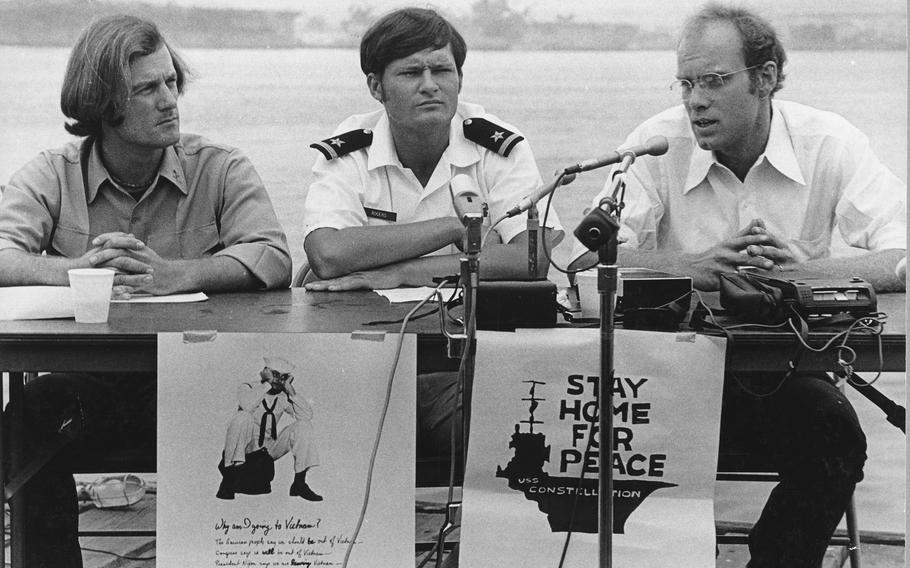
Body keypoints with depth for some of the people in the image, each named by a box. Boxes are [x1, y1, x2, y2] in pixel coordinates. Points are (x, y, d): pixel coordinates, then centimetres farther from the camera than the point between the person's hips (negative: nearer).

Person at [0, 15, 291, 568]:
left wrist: (173, 274, -29)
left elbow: (273, 258, -14)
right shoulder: (52, 175, 5)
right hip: (86, 380, 1)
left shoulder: (221, 169, 2)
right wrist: (75, 269, -31)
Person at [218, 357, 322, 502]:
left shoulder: (284, 397, 4)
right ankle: (228, 479, -32)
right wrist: (267, 383, -25)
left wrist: (290, 391, -17)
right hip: (245, 448, -4)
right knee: (243, 417, -33)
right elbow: (247, 405, -33)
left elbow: (307, 415, -12)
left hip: (269, 450, 4)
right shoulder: (248, 388, -7)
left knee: (303, 426, -12)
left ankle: (299, 484, -11)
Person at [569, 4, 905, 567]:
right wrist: (696, 265, -30)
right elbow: (587, 258, -14)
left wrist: (808, 268, -33)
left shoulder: (831, 144, -5)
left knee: (834, 434, -28)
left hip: (792, 367, 0)